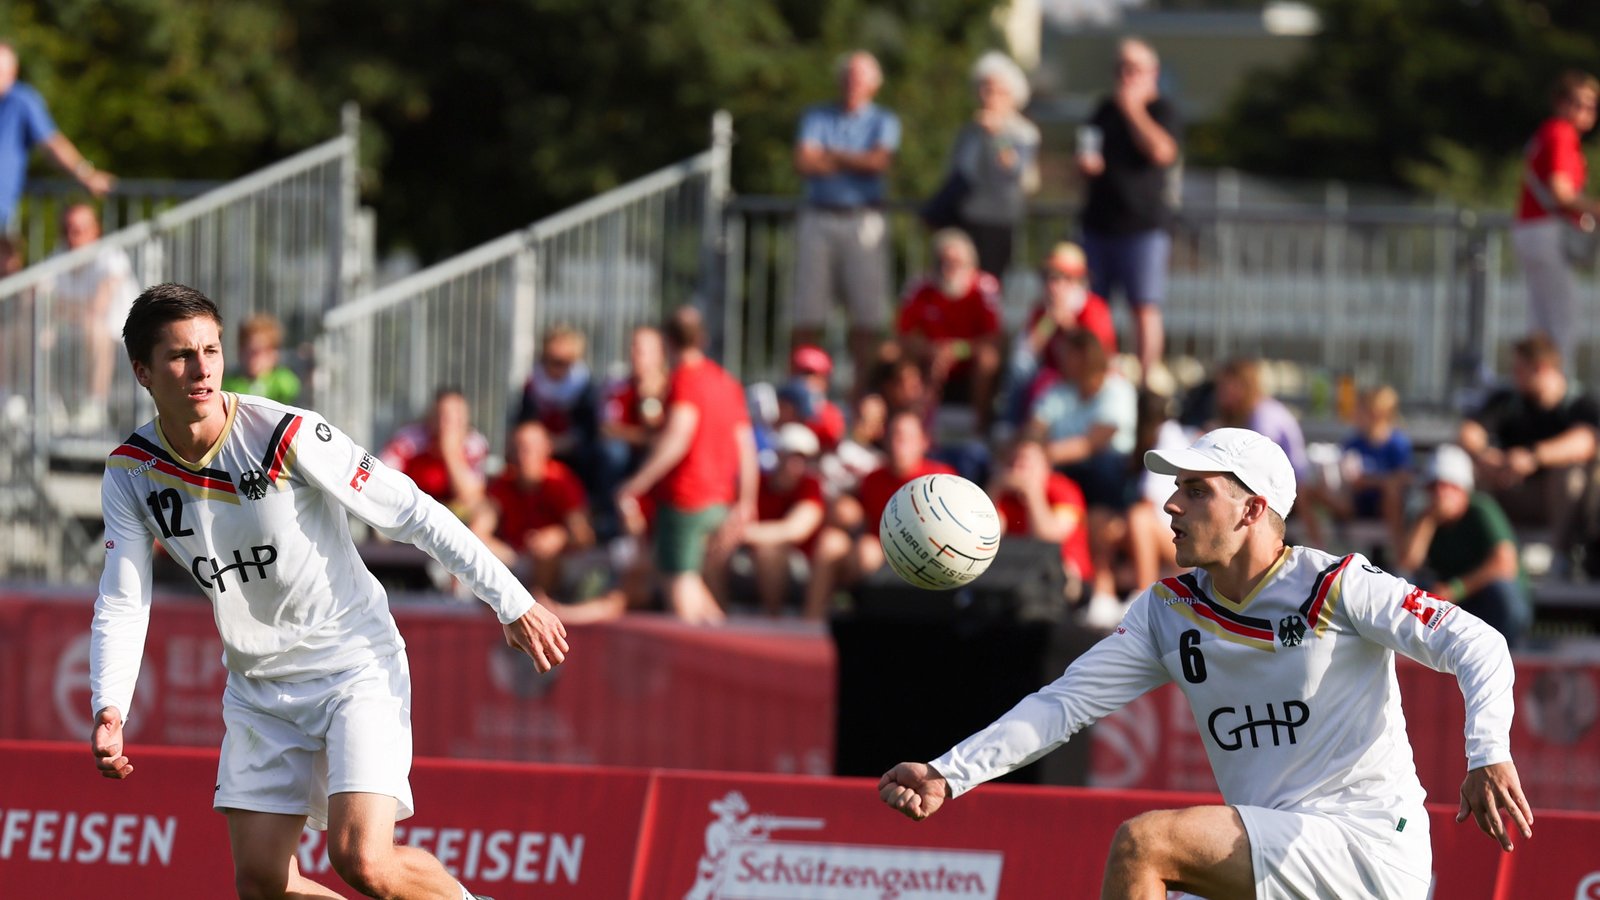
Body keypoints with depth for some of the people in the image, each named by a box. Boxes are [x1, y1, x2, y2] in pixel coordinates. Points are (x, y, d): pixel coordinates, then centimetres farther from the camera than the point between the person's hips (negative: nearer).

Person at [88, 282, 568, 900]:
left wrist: (513, 603, -14)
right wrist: (110, 711, -22)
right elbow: (121, 605, -5)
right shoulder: (130, 473, -6)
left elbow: (413, 513, -14)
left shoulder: (289, 435, -20)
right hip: (258, 687, 5)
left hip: (356, 665, -5)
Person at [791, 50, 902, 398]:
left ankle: (863, 385, -1)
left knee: (867, 310, -5)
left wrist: (832, 156, -3)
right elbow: (804, 163, -4)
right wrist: (856, 163, -6)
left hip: (863, 222, -1)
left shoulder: (884, 122, 11)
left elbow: (880, 161, -8)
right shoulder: (816, 118, 12)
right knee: (808, 309, -4)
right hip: (819, 218, 1)